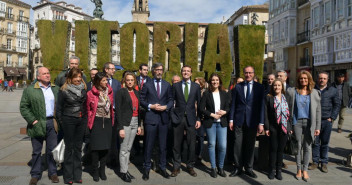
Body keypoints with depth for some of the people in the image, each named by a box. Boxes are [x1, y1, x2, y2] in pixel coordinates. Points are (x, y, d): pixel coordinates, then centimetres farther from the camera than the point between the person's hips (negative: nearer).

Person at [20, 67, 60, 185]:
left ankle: (53, 173, 22)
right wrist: (33, 121, -9)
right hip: (38, 124, -2)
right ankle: (35, 175, 21)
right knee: (36, 151, 8)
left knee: (52, 150, 9)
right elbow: (23, 107, -1)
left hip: (52, 123, 2)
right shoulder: (29, 90, 1)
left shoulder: (56, 89, 10)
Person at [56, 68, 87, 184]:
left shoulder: (84, 88, 5)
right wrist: (61, 122, -2)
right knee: (69, 148, 2)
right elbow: (59, 107, -1)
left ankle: (77, 175, 20)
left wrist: (86, 118, 7)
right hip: (69, 120, -4)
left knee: (78, 147, 10)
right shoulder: (64, 90, -6)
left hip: (82, 120, 4)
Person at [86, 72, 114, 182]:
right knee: (96, 147, 2)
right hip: (96, 122, -3)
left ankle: (102, 170, 21)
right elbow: (88, 110, 5)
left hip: (107, 122, 3)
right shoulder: (91, 94, -5)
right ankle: (95, 171, 18)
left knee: (105, 146, 7)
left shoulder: (110, 91, 4)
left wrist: (112, 122, 10)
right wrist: (90, 123, 3)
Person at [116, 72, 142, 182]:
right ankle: (123, 172, 12)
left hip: (135, 122, 6)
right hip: (125, 122, -6)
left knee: (129, 148, 13)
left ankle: (126, 169, 23)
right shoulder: (121, 92, -7)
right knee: (124, 149, 0)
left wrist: (139, 125, 12)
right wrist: (120, 128, -16)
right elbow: (118, 110, -11)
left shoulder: (136, 92, 12)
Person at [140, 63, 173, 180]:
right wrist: (151, 106, -12)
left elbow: (171, 100, 10)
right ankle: (147, 168, 17)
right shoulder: (147, 85, 4)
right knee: (149, 145, 4)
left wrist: (166, 107, -8)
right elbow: (142, 100, 2)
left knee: (163, 145, 9)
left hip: (163, 118, 2)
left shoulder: (167, 85, 10)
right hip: (150, 118, -2)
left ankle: (163, 167, 23)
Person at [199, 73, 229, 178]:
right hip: (210, 122, -2)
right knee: (211, 145, 4)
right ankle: (213, 168, 17)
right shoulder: (206, 94, 1)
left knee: (223, 146, -2)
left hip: (222, 122, 2)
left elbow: (228, 107, 12)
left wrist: (224, 112, -9)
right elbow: (201, 108, -3)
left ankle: (221, 167, 16)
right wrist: (212, 114, -12)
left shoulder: (224, 93, 10)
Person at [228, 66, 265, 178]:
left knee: (250, 145, 8)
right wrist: (231, 120, 1)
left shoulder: (259, 87, 3)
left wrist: (261, 123, -5)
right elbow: (233, 104, 6)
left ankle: (249, 168, 22)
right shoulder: (237, 87, 7)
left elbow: (261, 105, 0)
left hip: (252, 121, 0)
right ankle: (238, 168, 17)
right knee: (238, 145, 3)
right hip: (239, 120, 1)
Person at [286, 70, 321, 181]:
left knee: (307, 147, 5)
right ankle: (299, 169, 19)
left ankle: (305, 170, 18)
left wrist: (318, 127, 0)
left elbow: (318, 111, 4)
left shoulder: (314, 93, 3)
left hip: (309, 123, 1)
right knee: (298, 146, 6)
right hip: (297, 122, 0)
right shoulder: (293, 91, 1)